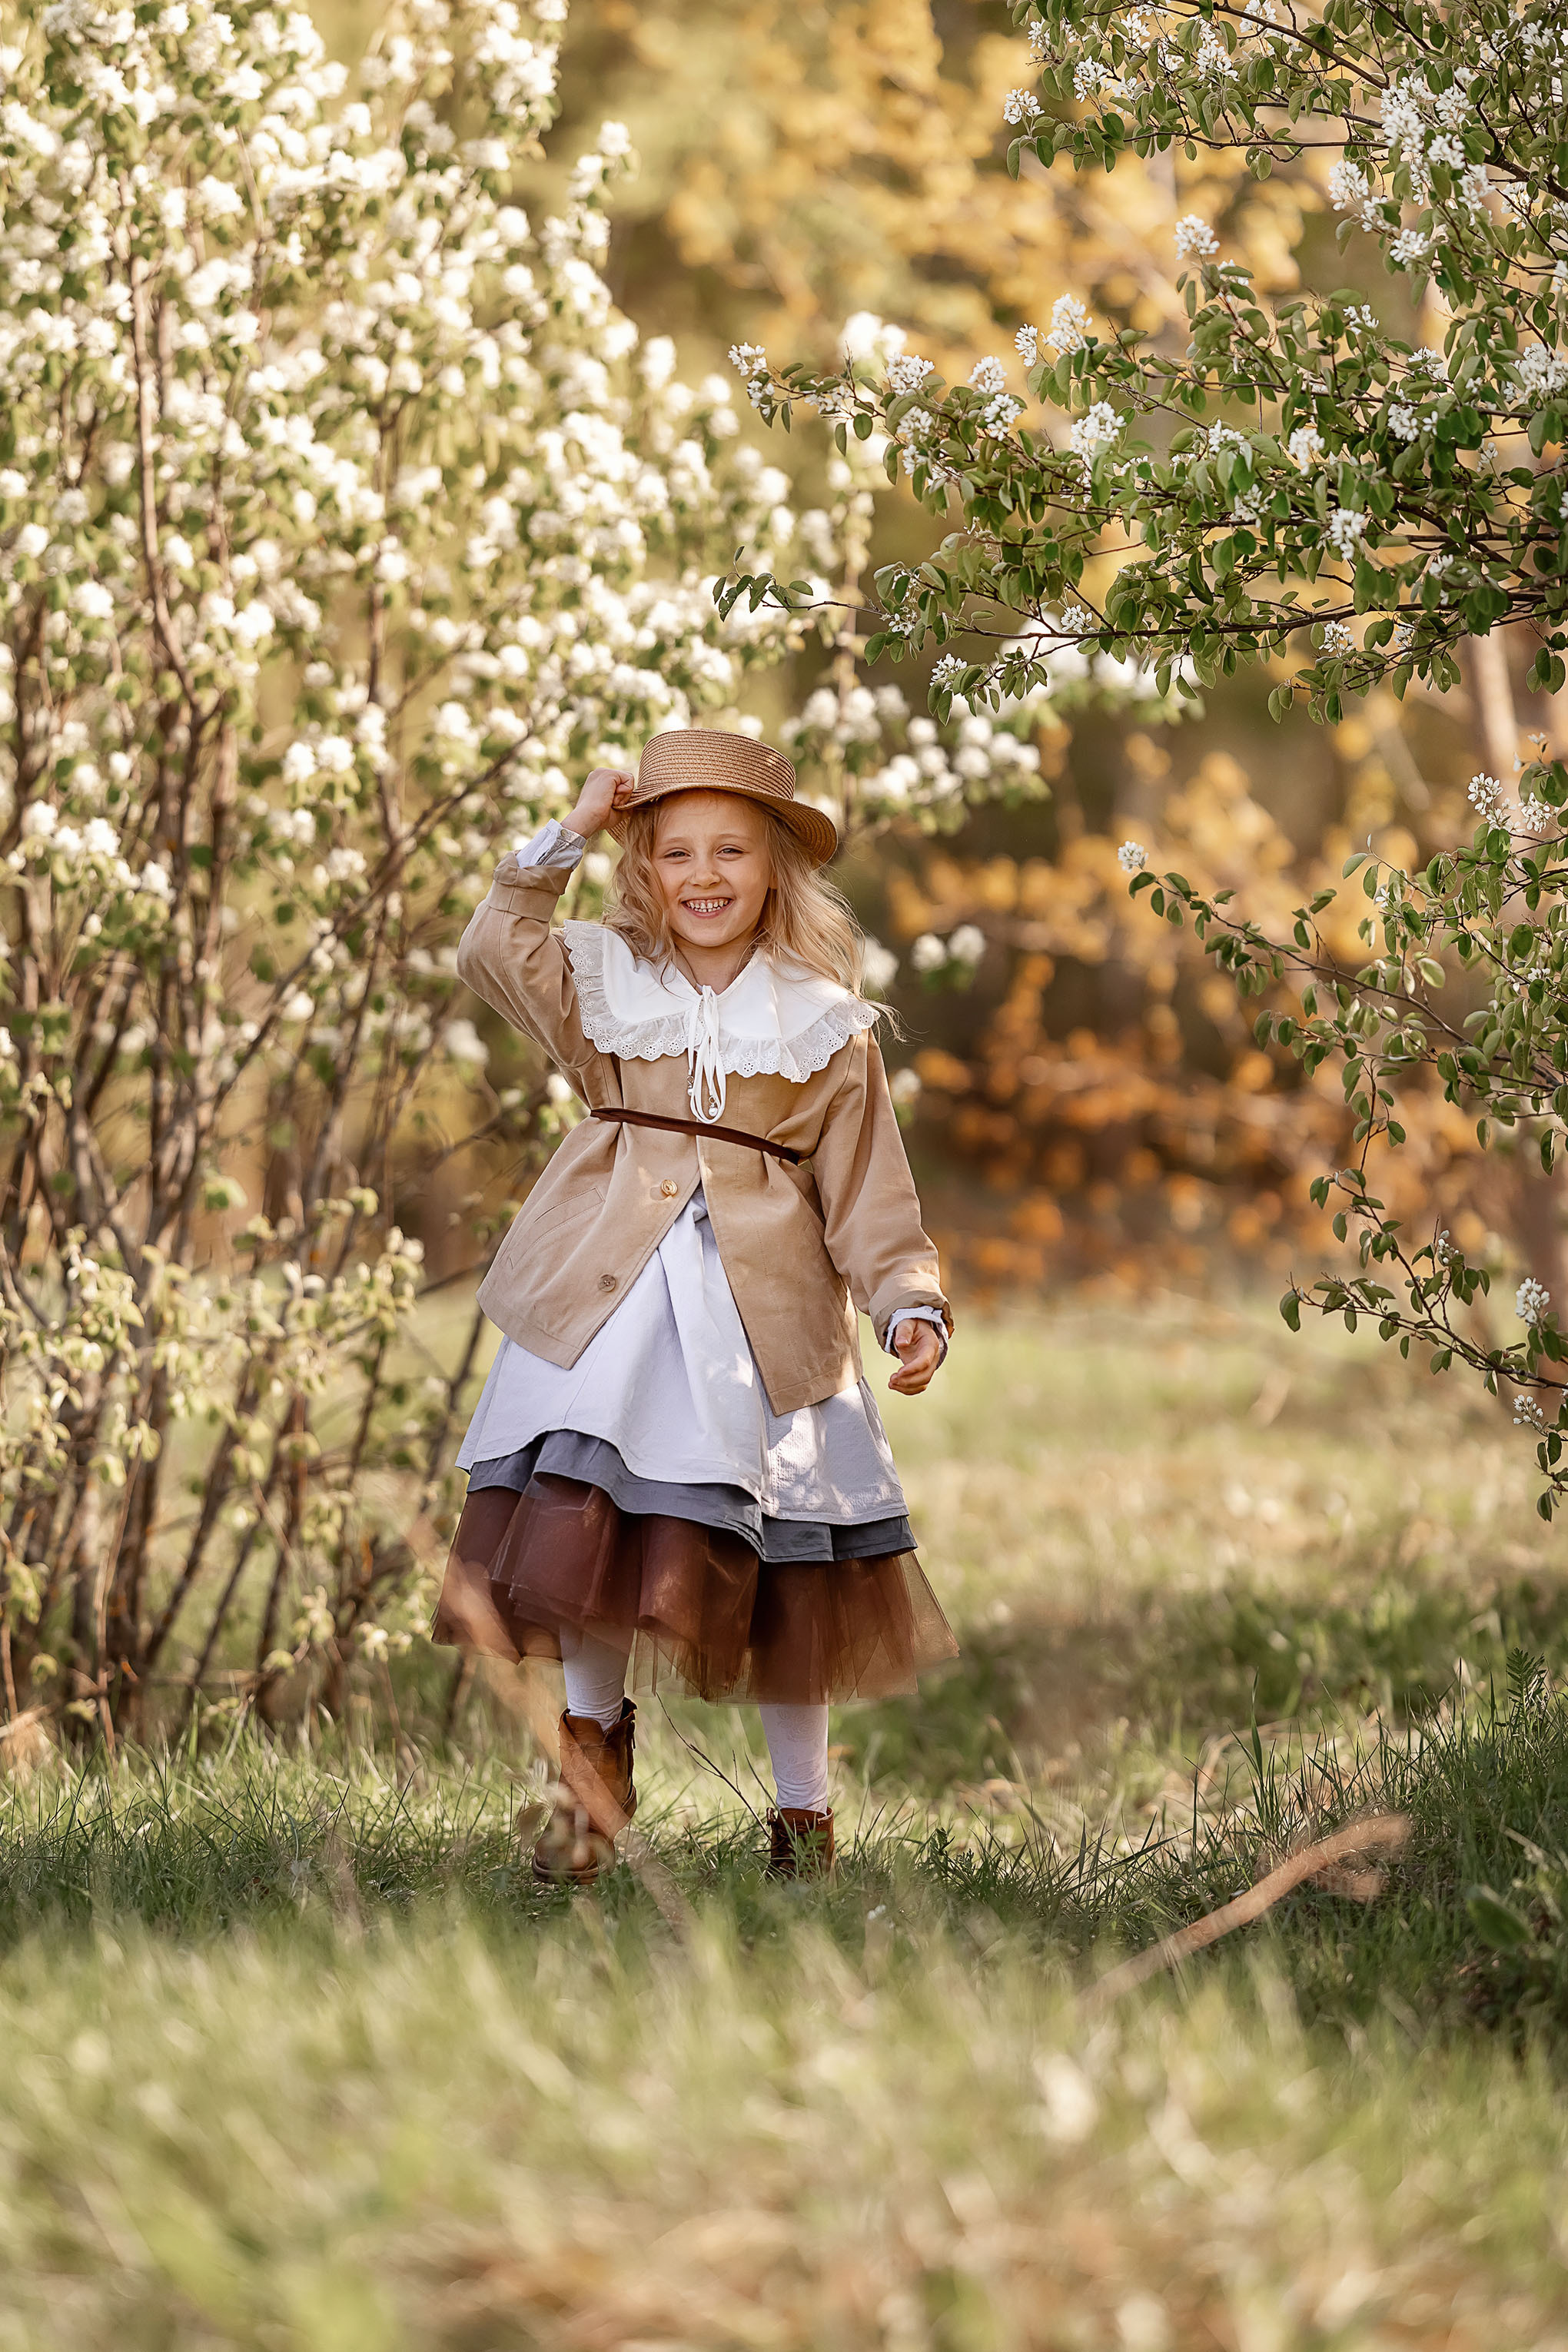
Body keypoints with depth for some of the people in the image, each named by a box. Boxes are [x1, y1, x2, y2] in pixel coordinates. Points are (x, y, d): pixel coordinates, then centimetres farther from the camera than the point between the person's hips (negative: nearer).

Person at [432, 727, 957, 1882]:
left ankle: (803, 1808, 14)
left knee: (779, 1562, 2)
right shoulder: (605, 986, 9)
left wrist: (912, 1307, -8)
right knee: (590, 1519, -12)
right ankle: (595, 1741, 7)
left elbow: (868, 1195, 5)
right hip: (612, 1298, 1)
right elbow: (495, 951, -6)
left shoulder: (825, 1028, 5)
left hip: (764, 1314, -1)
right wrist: (568, 836, -6)